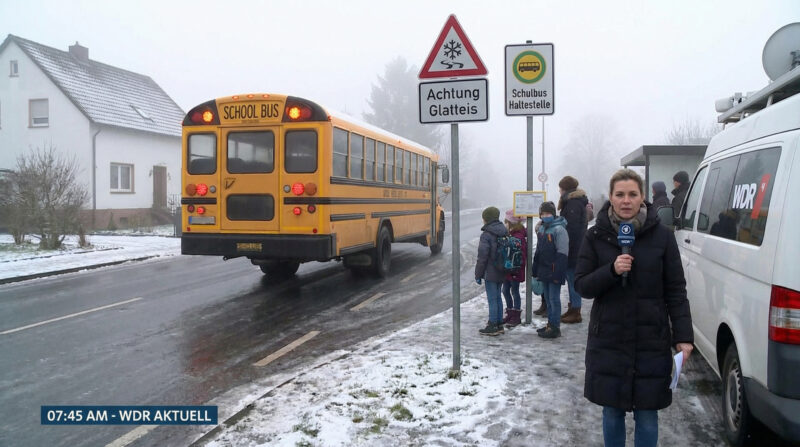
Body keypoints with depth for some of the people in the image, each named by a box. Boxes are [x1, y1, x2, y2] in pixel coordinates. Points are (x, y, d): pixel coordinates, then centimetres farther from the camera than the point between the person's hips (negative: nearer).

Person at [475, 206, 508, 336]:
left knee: (492, 299, -2)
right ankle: (499, 324, 22)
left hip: (490, 273, -8)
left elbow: (482, 257, -16)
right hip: (502, 272, 8)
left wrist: (478, 274, -8)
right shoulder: (504, 232, 7)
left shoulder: (486, 235, -16)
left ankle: (492, 326, 4)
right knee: (497, 297, 16)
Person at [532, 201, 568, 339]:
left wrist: (558, 273, -21)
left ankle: (555, 327, 2)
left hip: (554, 270, -8)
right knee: (547, 297, 15)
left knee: (554, 298, -4)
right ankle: (550, 324, 24)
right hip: (544, 271, 8)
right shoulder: (541, 228, 13)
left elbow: (562, 254, -17)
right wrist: (535, 270, 18)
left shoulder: (559, 229, -13)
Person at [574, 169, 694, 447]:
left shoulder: (662, 236, -3)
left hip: (651, 341, -1)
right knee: (612, 412, 12)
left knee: (647, 416, 6)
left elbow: (676, 291, 0)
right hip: (608, 340, 1)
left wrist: (683, 336, -7)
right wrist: (612, 270, -18)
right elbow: (582, 285, -1)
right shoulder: (596, 236, -1)